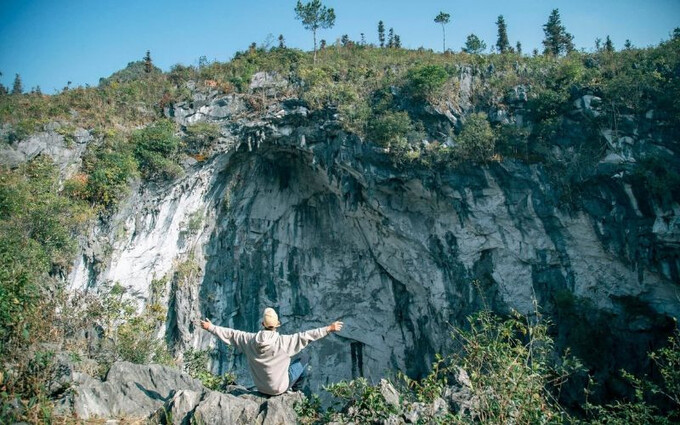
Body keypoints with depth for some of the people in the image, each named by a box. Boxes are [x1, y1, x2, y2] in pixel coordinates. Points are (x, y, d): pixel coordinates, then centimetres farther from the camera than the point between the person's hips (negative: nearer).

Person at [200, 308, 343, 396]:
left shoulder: (251, 340, -16)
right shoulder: (283, 341, -27)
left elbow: (231, 334, -5)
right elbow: (306, 336, -25)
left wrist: (211, 328, 7)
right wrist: (329, 329, -20)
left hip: (260, 386, 4)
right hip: (280, 387, -4)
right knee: (302, 362, 15)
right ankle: (294, 389, 35)